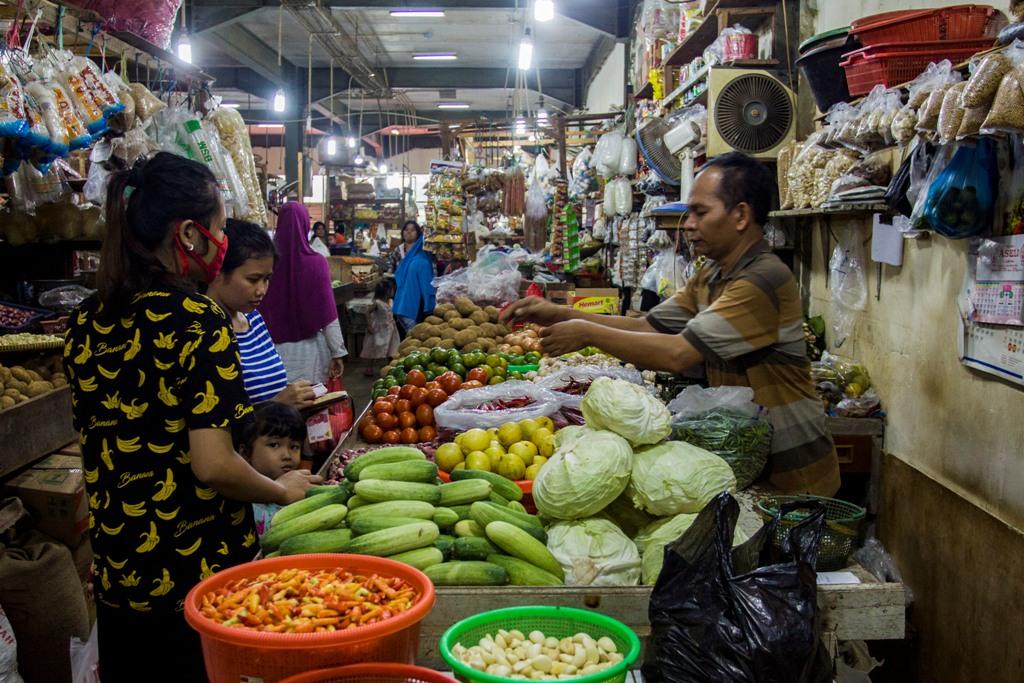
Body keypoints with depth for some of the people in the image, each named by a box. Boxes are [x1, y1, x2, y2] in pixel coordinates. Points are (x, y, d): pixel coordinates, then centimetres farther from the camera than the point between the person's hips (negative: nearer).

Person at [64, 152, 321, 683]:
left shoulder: (88, 321, 1)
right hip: (196, 574, -6)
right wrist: (282, 490, -6)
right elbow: (213, 465, -23)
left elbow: (98, 447, 11)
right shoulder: (196, 322, -19)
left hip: (116, 575, 6)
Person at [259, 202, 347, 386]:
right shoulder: (316, 263, -8)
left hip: (276, 348, 1)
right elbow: (328, 313, -7)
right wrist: (337, 352, 0)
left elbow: (261, 311, 2)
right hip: (310, 348, -1)